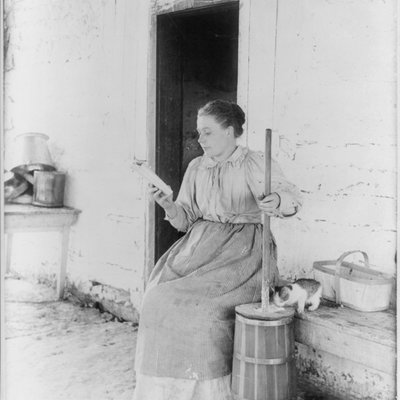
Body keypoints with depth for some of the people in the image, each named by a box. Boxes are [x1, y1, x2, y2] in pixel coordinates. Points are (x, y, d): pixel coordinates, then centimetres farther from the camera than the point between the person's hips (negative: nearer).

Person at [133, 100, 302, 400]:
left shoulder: (254, 164, -4)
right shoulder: (196, 167, 12)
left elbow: (292, 195, -12)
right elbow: (187, 217, 12)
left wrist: (277, 200, -35)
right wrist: (169, 206, -9)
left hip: (242, 248, -5)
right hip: (203, 245, 5)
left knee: (205, 303, -25)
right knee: (161, 294, -14)